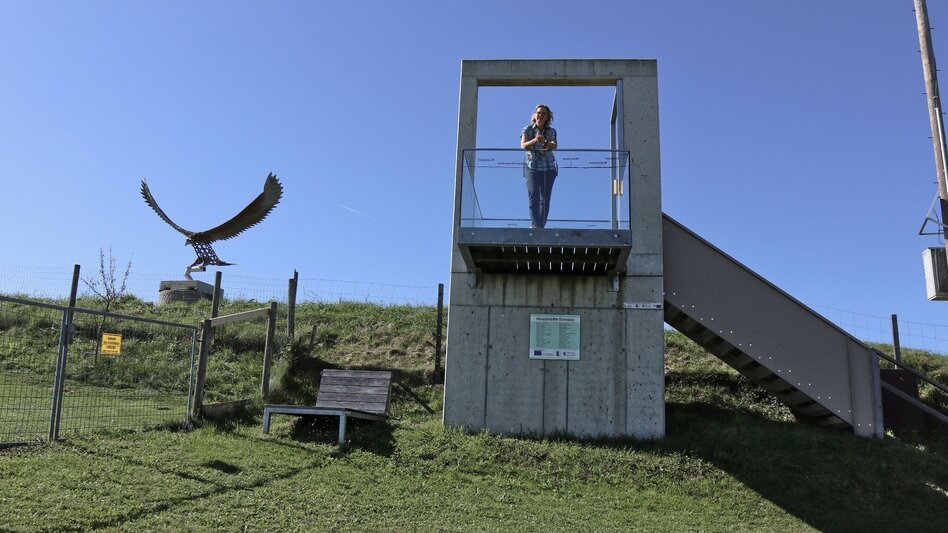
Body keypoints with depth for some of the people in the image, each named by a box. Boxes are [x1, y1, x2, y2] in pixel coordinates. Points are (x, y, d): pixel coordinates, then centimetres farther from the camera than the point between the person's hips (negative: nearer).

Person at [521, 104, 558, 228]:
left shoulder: (551, 132, 7)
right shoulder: (527, 130, 3)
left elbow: (554, 145, -12)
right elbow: (523, 145, -13)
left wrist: (544, 142, -34)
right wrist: (535, 140, -33)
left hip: (549, 168, 2)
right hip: (532, 167, -2)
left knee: (545, 199, 2)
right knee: (533, 196, -16)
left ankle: (541, 226, 8)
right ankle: (535, 225, -22)